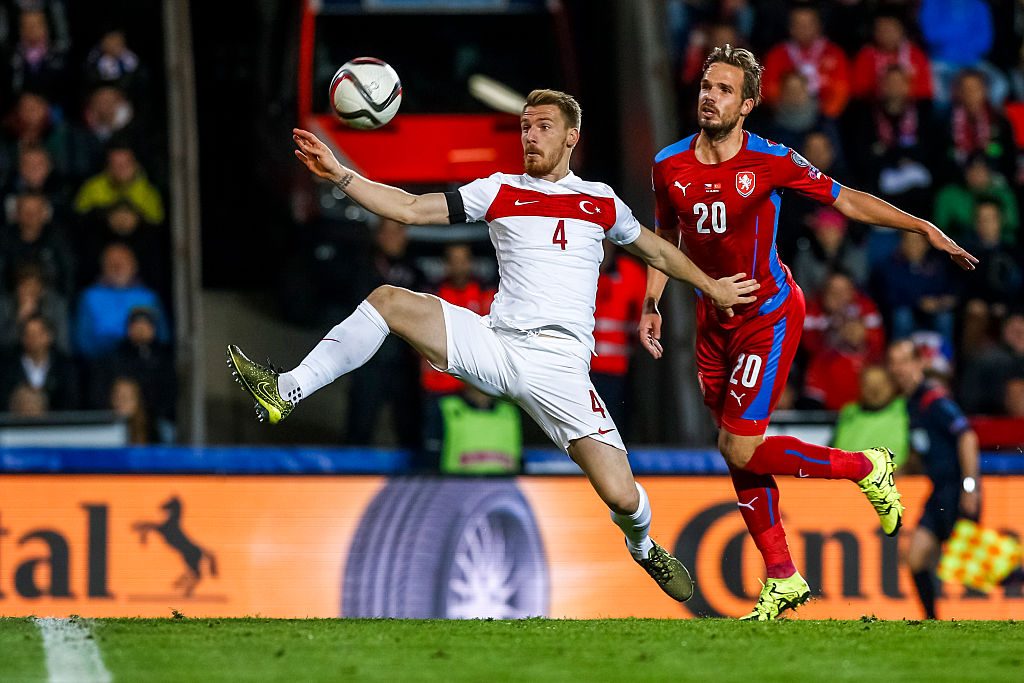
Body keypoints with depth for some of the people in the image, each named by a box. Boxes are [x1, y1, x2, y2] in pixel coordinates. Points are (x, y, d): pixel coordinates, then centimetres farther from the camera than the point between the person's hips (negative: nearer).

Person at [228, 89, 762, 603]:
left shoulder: (601, 202, 12)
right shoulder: (500, 192, 11)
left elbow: (656, 251, 30)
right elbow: (410, 209, 7)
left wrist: (712, 287, 29)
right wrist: (337, 174, -3)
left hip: (559, 364, -1)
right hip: (495, 344, 1)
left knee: (621, 496, -14)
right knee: (389, 300, -19)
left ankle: (644, 548, 23)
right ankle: (285, 393, -17)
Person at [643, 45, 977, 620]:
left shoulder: (772, 162, -15)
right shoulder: (669, 166, -2)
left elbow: (845, 200, -7)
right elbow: (666, 238, 15)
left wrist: (926, 228, -12)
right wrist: (651, 305, 8)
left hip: (769, 316, -5)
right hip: (715, 320, 5)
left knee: (740, 448, -14)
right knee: (740, 453, 4)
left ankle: (866, 467, 8)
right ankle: (783, 578, 16)